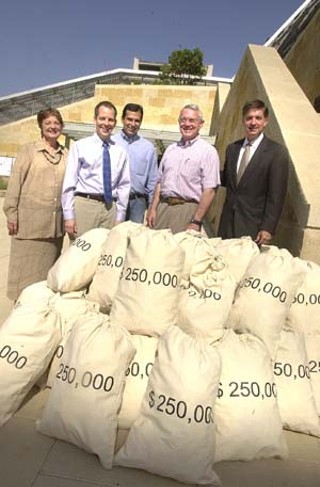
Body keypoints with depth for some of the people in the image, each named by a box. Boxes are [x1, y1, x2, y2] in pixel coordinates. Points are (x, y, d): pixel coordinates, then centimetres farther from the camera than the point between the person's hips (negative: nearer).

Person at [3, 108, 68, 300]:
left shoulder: (66, 154, 10)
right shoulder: (29, 150, 2)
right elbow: (15, 182, -2)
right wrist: (11, 212, -7)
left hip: (56, 221, 3)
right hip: (30, 218, -3)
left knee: (49, 266, 11)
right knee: (26, 266, 2)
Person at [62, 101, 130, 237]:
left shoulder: (121, 152, 11)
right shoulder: (80, 146, 3)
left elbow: (124, 186, 10)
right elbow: (69, 183, 0)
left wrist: (120, 217, 4)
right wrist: (69, 216, -6)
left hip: (110, 208, 3)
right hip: (84, 205, -2)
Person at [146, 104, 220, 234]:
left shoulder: (208, 151, -3)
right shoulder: (171, 149, 15)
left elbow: (209, 190, -9)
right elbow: (160, 182, 16)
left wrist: (196, 222, -14)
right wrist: (153, 209, 7)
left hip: (188, 210, -4)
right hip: (162, 207, 5)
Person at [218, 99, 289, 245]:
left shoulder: (277, 152, -6)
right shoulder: (232, 148, 10)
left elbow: (276, 195, -9)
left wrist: (268, 228, -12)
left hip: (253, 225, -4)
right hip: (228, 222, 5)